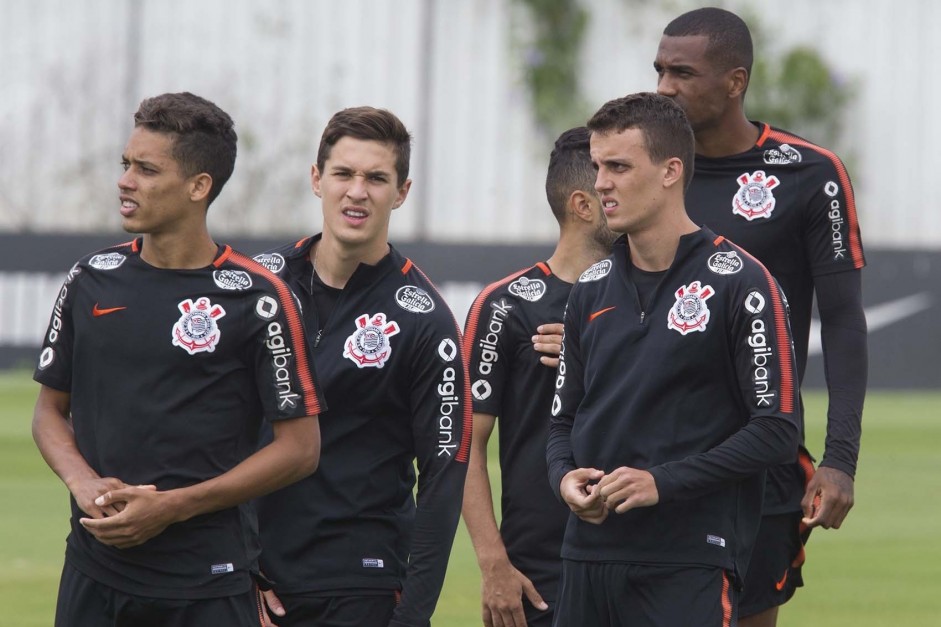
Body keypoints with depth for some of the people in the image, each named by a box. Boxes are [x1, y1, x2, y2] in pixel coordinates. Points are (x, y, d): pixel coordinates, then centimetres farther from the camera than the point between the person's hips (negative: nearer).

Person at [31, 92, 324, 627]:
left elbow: (300, 447, -6)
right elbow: (51, 408, 16)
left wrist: (171, 506, -12)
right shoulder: (92, 280, 8)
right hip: (93, 576, 4)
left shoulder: (256, 297, -6)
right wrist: (84, 483, -6)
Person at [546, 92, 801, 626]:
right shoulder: (593, 289, 13)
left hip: (691, 566, -6)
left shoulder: (738, 282, -6)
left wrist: (662, 482, -16)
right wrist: (565, 477, -2)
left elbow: (777, 430, -10)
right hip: (589, 557, 6)